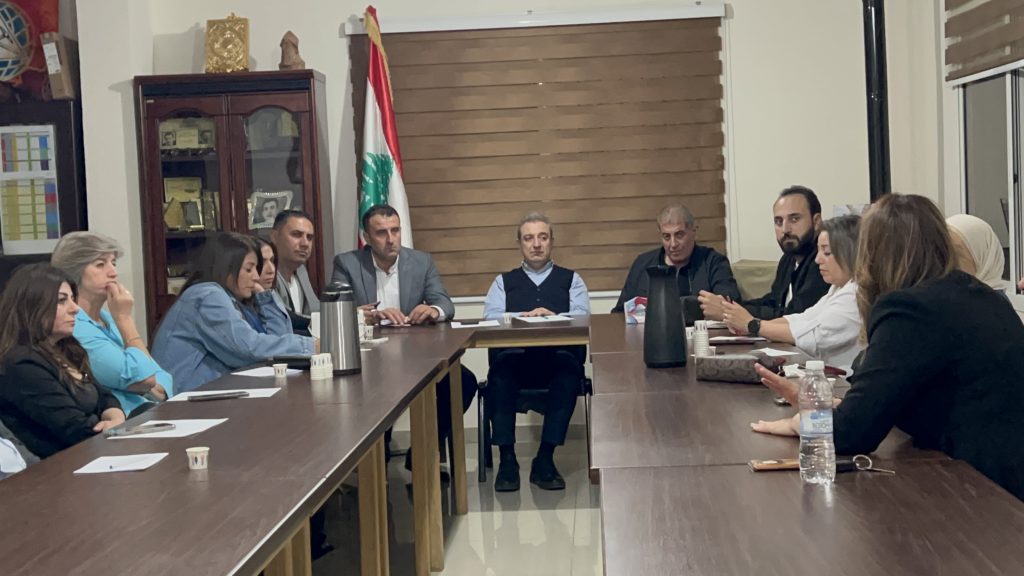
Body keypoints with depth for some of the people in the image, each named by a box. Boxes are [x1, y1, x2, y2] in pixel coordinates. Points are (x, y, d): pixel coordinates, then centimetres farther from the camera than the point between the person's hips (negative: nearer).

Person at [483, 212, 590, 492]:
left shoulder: (571, 279, 23)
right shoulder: (504, 282, 24)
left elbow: (582, 318, 6)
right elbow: (491, 317, 6)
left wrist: (553, 318, -14)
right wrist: (525, 316, -11)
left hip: (559, 357, 0)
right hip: (513, 356, 0)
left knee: (569, 373, -36)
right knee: (499, 376, -35)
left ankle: (545, 459, -30)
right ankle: (507, 459, -29)